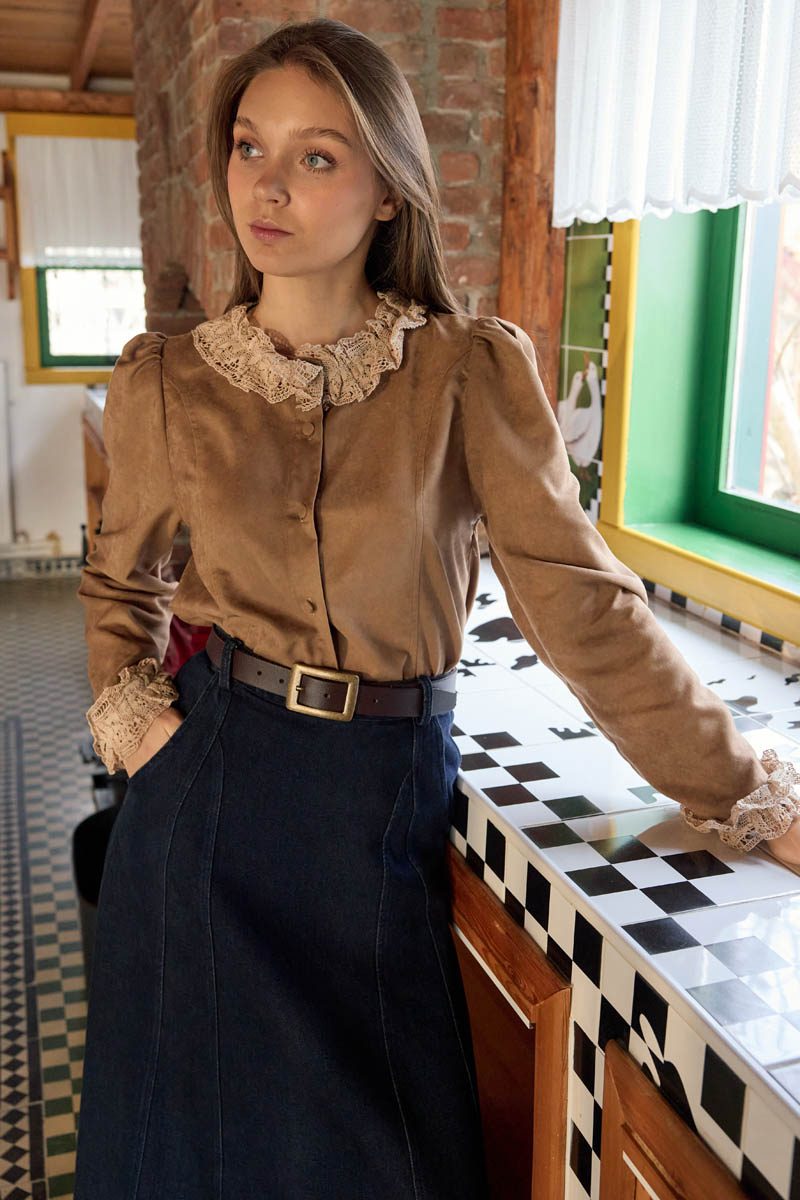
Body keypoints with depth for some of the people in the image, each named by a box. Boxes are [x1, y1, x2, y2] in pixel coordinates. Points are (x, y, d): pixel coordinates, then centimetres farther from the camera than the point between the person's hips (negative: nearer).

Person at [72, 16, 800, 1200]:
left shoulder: (474, 371, -8)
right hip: (213, 783, 2)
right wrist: (131, 713, 0)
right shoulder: (167, 383, -1)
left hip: (388, 800, -1)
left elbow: (579, 595, -11)